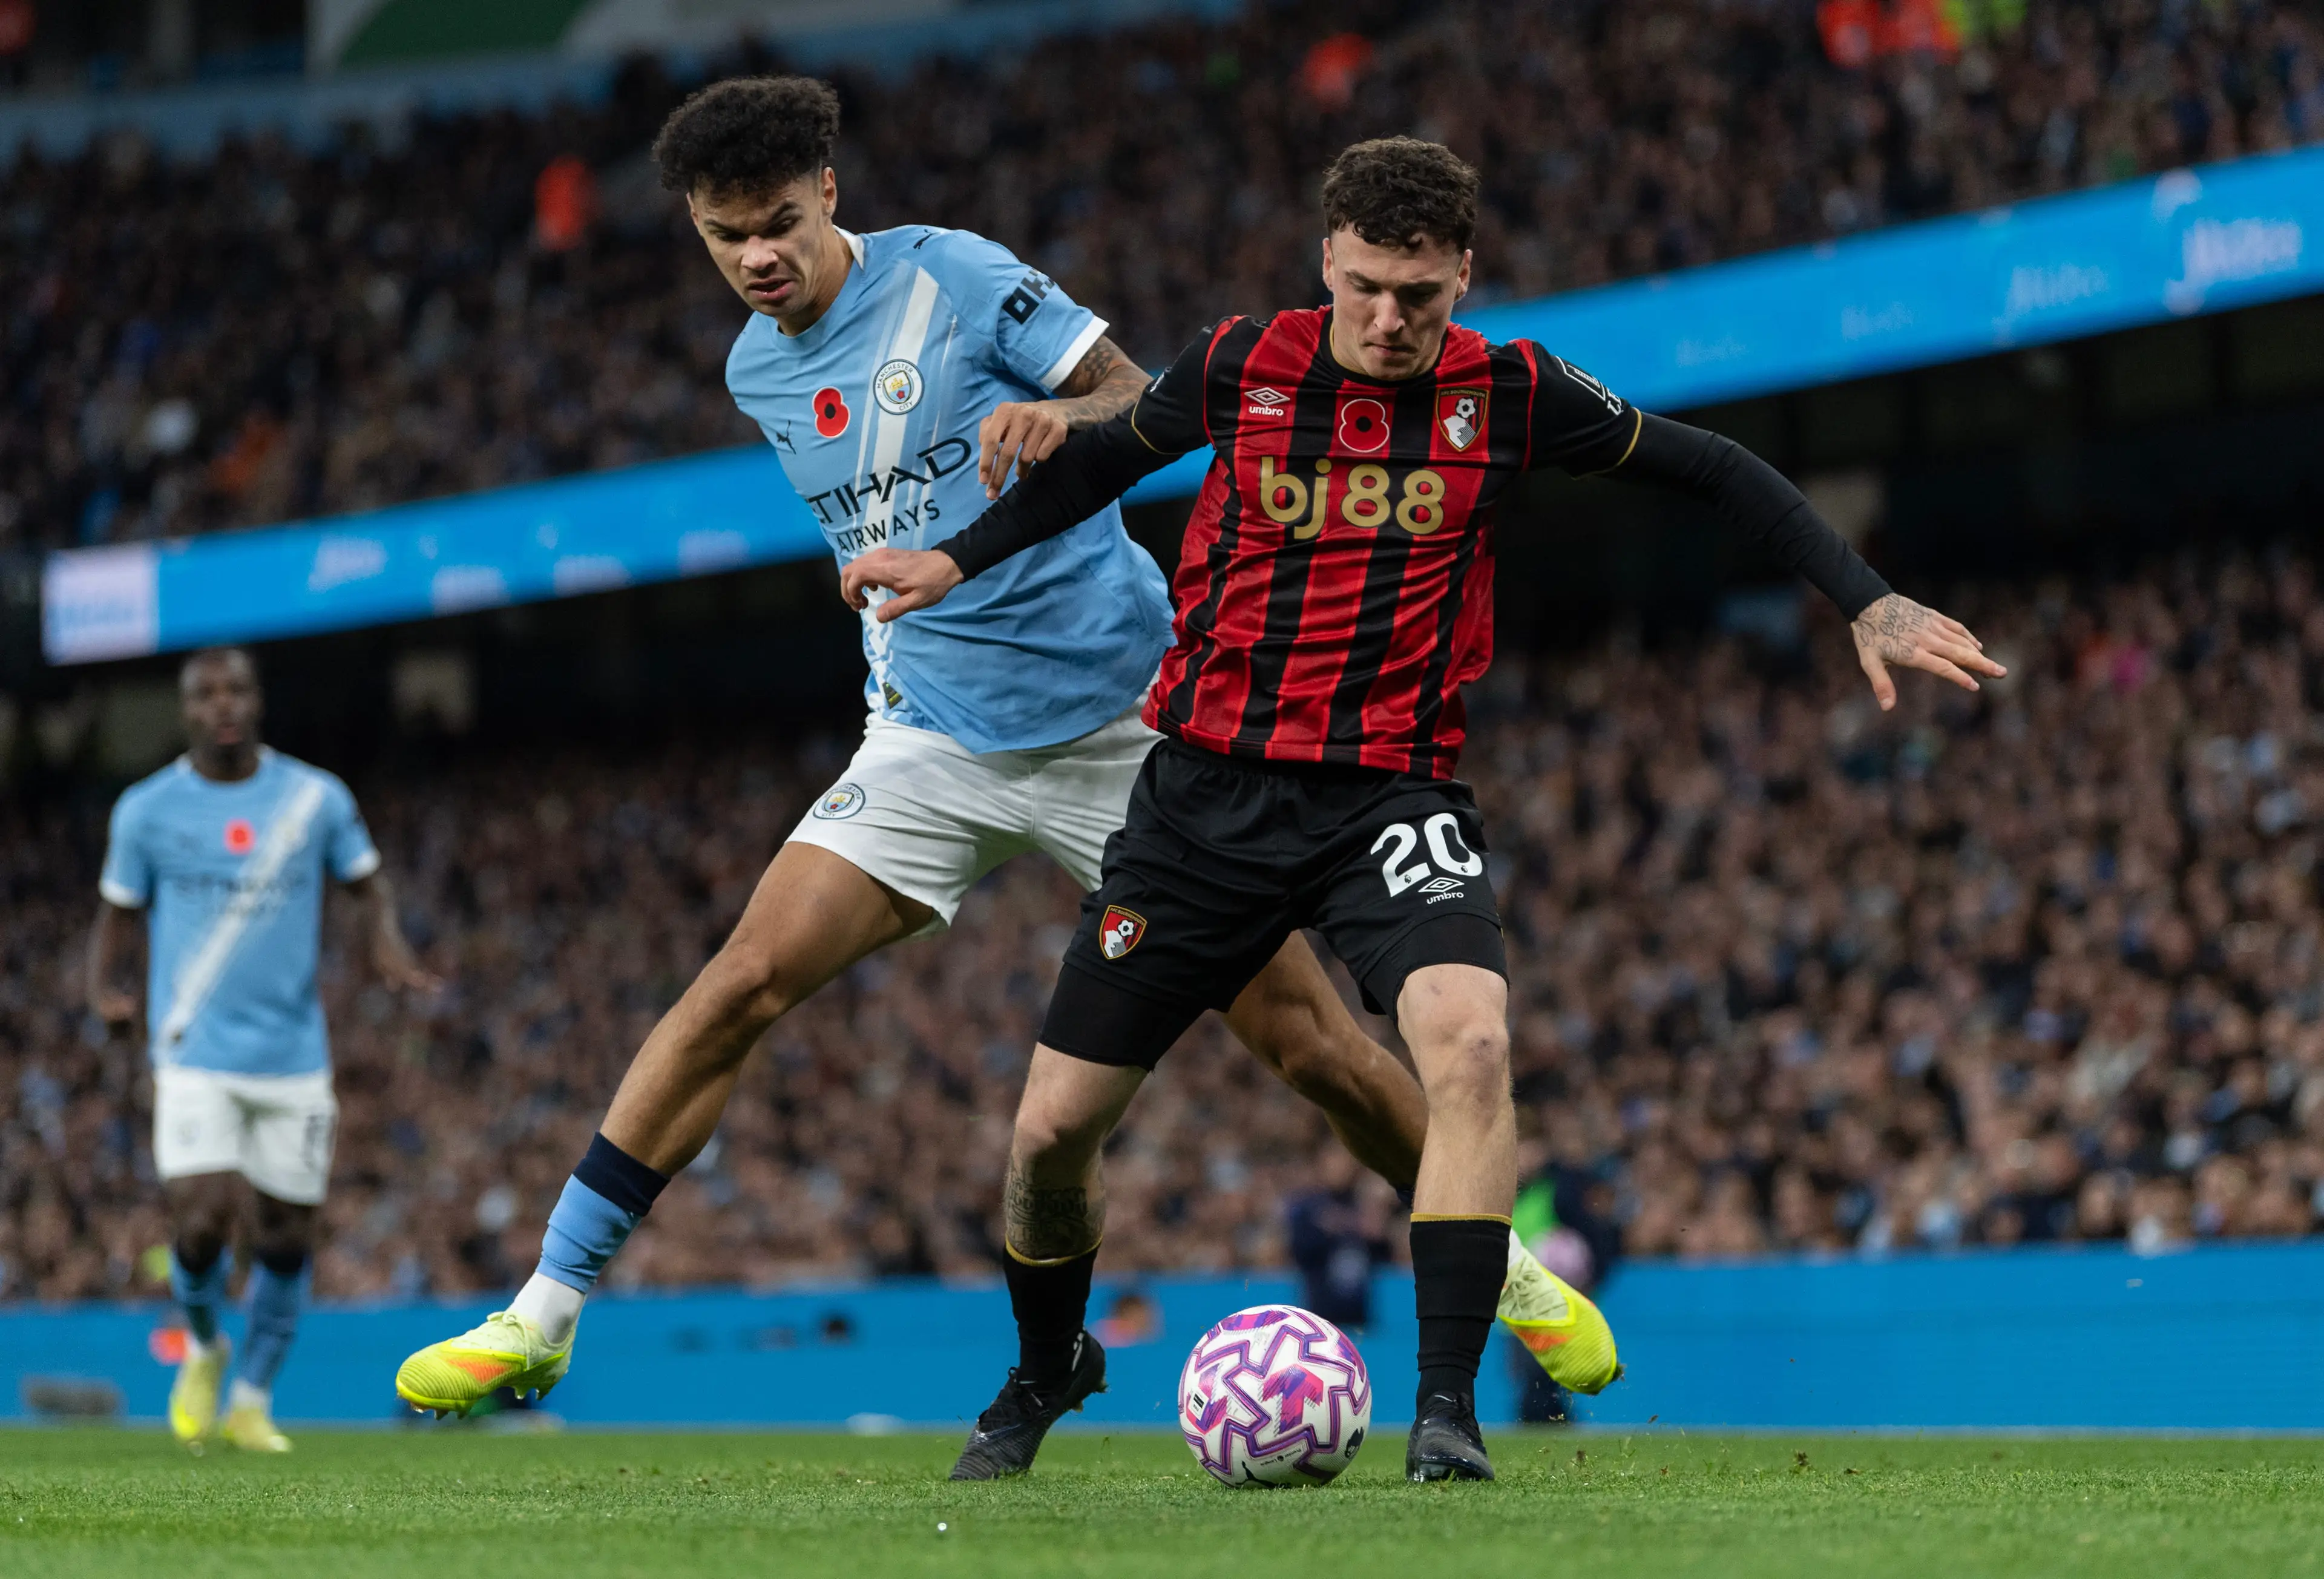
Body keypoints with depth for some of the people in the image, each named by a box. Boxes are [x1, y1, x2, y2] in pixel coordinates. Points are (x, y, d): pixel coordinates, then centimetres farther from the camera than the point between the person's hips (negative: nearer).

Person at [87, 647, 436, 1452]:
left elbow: (367, 880, 13)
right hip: (195, 1056, -2)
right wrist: (100, 985, -10)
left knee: (285, 1238, 4)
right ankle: (202, 1347, 16)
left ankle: (252, 1401, 23)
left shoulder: (317, 798, 2)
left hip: (294, 1057, 2)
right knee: (202, 1224, -16)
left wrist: (387, 940, -9)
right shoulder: (146, 810, 0)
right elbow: (118, 908, 9)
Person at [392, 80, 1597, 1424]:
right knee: (745, 982, -15)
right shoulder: (757, 374, 8)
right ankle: (546, 1311, -11)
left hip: (1118, 714, -3)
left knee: (1305, 1037, -3)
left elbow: (1137, 402, -12)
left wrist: (1063, 418, -31)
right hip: (935, 743, 3)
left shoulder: (950, 276, -8)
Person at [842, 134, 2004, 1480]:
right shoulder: (1242, 366, -1)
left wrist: (1868, 601, 0)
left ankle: (1448, 1404, -26)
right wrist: (958, 558, 17)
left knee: (1471, 1042, -32)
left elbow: (1709, 469, 6)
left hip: (1392, 797, -1)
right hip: (1211, 786, 2)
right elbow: (1107, 459, 19)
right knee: (1051, 1131, 1)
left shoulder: (1505, 396, -4)